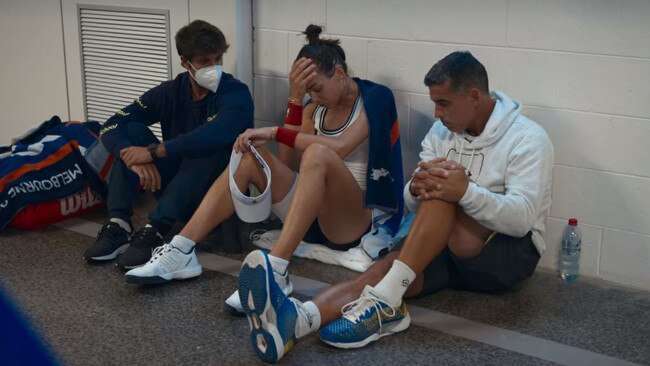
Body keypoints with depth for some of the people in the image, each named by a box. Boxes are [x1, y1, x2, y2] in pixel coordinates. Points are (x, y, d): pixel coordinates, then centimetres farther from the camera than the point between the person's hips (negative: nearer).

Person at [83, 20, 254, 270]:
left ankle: (155, 231, -37)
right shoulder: (170, 92, -2)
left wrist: (153, 151, -33)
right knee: (132, 130, -12)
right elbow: (111, 127, -11)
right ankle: (119, 225, -23)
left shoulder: (236, 94, -15)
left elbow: (215, 135, -36)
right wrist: (134, 160, -31)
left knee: (208, 146, -32)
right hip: (176, 188, 4)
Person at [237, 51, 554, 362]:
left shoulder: (528, 139, -12)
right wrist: (416, 189, -24)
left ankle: (383, 302, -39)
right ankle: (295, 319, -52)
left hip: (511, 253, -5)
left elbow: (522, 219, -24)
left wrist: (466, 192, -41)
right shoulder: (442, 130, 6)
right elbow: (413, 204, 2)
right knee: (387, 266, -27)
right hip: (451, 249, 5)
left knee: (444, 195, -31)